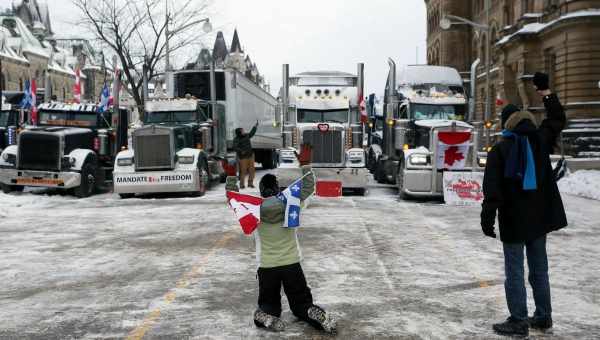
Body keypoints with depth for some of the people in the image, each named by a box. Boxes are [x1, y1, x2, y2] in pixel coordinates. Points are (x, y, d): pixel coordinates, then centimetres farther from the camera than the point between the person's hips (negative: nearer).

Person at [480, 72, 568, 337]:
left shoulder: (500, 149, -7)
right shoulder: (540, 140, 3)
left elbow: (492, 188, -13)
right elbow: (557, 119, 23)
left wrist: (487, 217, -12)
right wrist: (545, 91, 28)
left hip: (513, 221, -5)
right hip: (539, 217, 5)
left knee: (515, 272, 0)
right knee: (539, 269, 15)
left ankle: (518, 321, 2)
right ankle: (543, 316, 24)